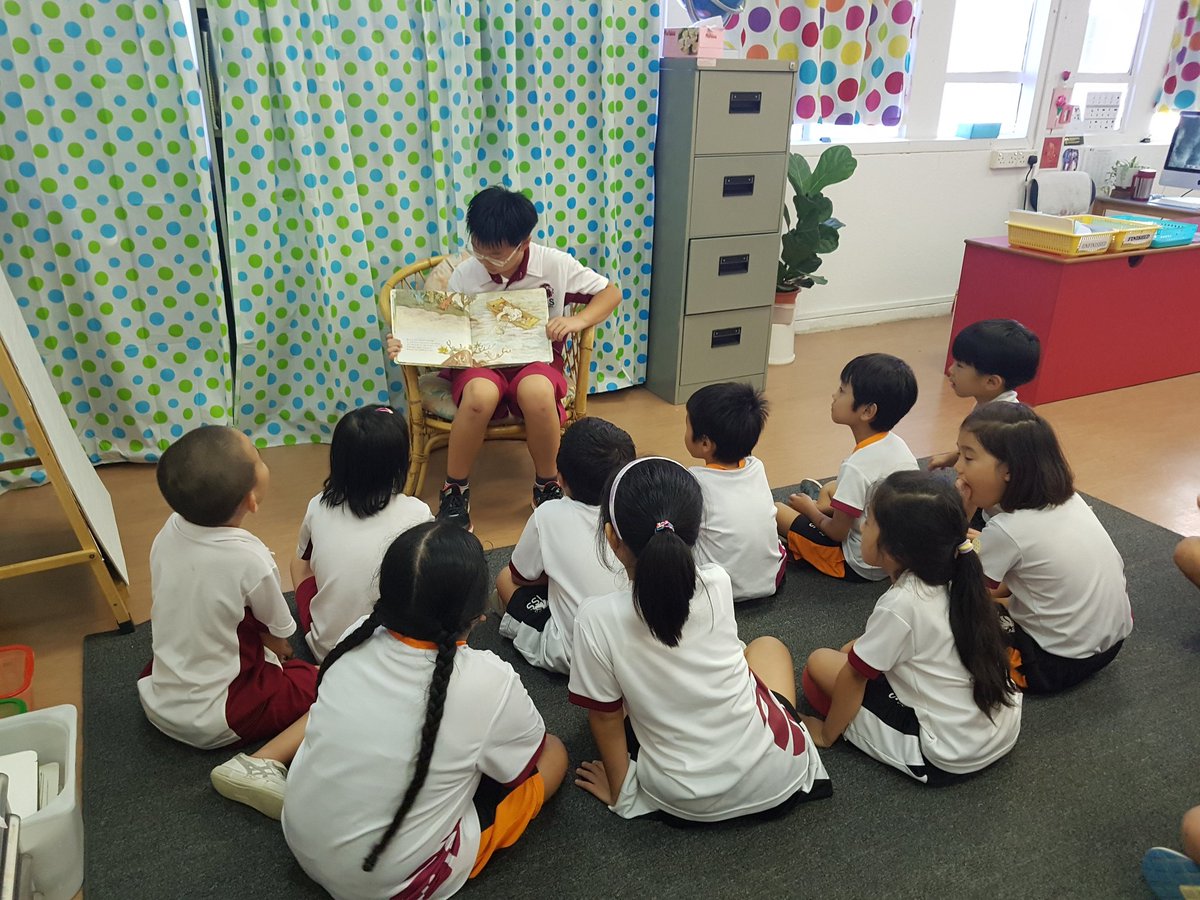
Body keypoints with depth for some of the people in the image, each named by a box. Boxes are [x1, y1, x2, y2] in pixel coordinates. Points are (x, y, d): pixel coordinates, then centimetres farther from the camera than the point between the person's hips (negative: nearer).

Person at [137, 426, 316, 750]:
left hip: (156, 701, 7)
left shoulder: (169, 531, -10)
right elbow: (280, 633, -9)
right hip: (211, 724, -6)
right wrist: (276, 646, 15)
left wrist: (264, 644, 12)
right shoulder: (250, 560, -27)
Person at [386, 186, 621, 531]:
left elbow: (610, 293, 2)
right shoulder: (464, 275, -5)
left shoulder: (554, 265, -7)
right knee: (480, 394, -38)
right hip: (479, 362, 1)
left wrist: (578, 320, -17)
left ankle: (547, 486, -12)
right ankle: (454, 490, -13)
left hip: (535, 360, 0)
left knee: (536, 392, -39)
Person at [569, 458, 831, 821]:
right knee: (768, 646, 27)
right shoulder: (718, 585, -15)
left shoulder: (596, 620, -22)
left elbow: (605, 716, -7)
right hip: (777, 774, 1)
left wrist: (620, 792, 7)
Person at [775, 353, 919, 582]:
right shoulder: (898, 444, -7)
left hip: (861, 567, -8)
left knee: (776, 510, -1)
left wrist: (810, 509, -1)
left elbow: (838, 532, -20)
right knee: (830, 487, 25)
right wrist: (826, 507, 9)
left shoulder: (857, 467, -31)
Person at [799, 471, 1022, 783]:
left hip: (950, 756, -7)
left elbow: (853, 676, -13)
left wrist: (826, 733, 0)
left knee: (820, 663, -4)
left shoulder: (900, 604, -26)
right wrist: (859, 646, 12)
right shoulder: (955, 581, -5)